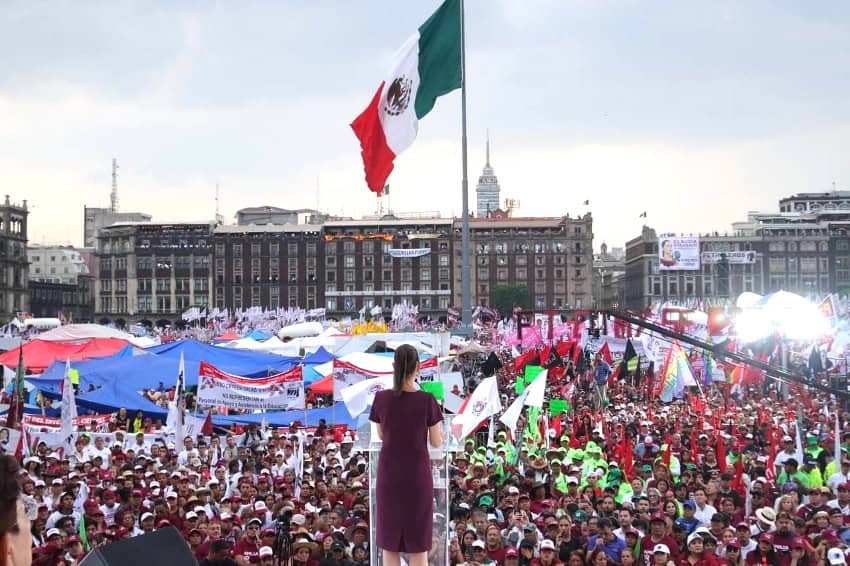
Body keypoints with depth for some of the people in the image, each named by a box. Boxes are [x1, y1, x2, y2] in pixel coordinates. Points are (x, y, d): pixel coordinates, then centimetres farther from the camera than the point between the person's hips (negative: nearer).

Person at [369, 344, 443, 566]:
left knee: (390, 542, 11)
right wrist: (441, 434, 18)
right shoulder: (427, 400, -13)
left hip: (389, 475, 2)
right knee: (418, 544, 7)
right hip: (417, 475, -2)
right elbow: (436, 442, -4)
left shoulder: (381, 398, -6)